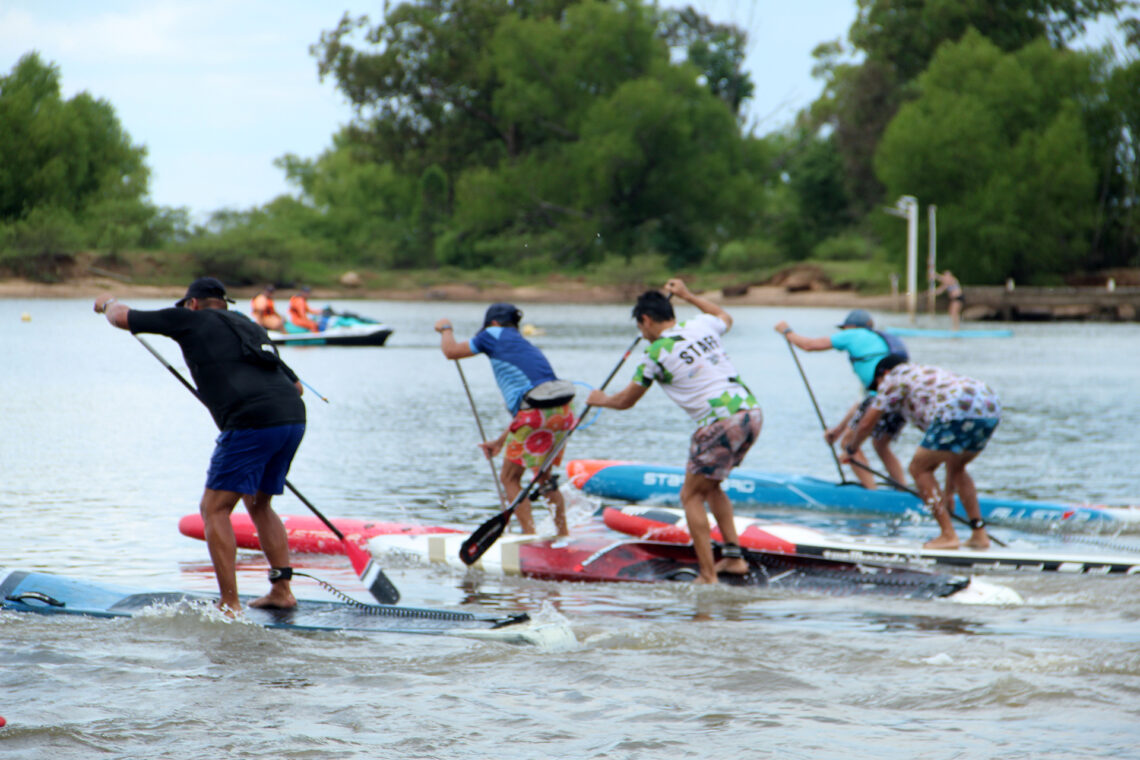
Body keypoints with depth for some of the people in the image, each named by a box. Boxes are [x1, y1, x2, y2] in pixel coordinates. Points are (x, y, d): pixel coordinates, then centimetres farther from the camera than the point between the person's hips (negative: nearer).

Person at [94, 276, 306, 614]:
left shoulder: (193, 320, 12)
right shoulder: (249, 327, 30)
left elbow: (123, 317, 19)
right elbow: (295, 385, 30)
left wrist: (109, 303, 41)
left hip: (252, 422, -7)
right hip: (294, 419, 7)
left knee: (214, 509, -1)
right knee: (259, 505, 24)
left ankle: (230, 606, -8)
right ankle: (282, 590, 18)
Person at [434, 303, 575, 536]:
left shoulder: (494, 334, 10)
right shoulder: (527, 347, 30)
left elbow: (451, 351, 16)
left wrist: (446, 329, 37)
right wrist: (501, 442, 35)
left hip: (537, 414, -7)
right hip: (563, 412, 7)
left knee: (510, 478, 8)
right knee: (544, 477, 25)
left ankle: (530, 535, 0)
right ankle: (563, 533, 26)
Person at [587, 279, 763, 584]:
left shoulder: (656, 353, -3)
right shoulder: (702, 326, 13)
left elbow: (626, 401, 10)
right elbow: (725, 317, 41)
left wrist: (601, 399, 32)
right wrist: (687, 295, 48)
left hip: (720, 422, -7)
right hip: (752, 412, 7)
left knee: (691, 496, 3)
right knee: (710, 486, 24)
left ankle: (708, 575, -4)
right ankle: (734, 556, 20)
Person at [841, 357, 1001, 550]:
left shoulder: (894, 377, 19)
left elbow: (867, 423, 20)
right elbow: (953, 449, 40)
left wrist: (850, 449, 40)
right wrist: (949, 492, 44)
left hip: (962, 412, -8)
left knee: (919, 468, 8)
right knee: (957, 467, 29)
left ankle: (948, 535, 2)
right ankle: (979, 534, 22)